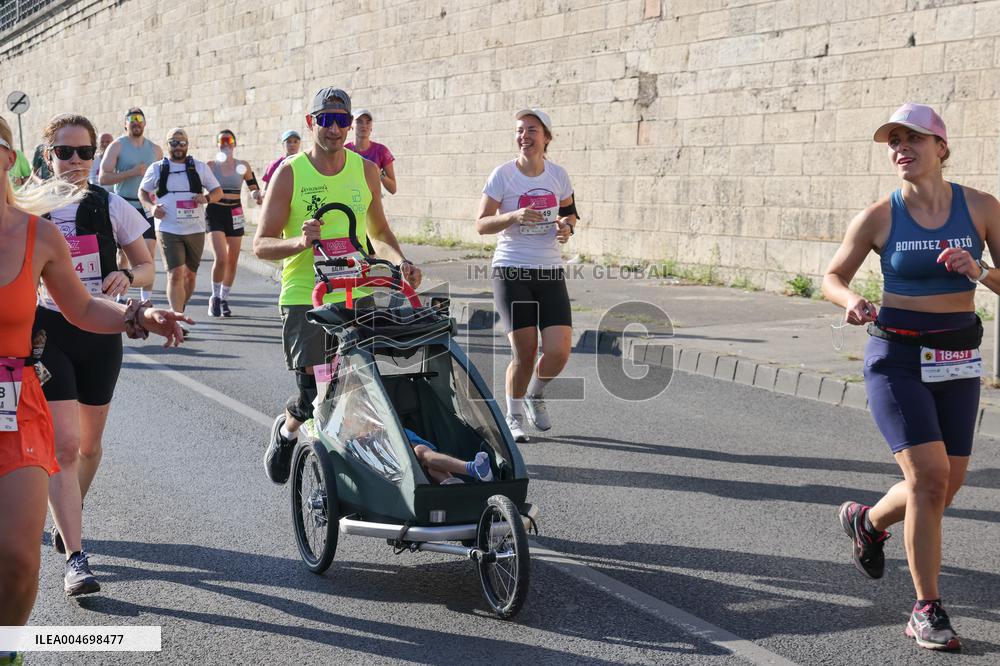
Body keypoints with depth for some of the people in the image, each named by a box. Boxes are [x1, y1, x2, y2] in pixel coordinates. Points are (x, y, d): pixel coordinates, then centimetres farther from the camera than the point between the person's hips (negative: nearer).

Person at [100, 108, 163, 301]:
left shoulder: (155, 149, 11)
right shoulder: (117, 146, 0)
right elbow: (103, 178, -9)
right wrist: (132, 172, -18)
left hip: (148, 207, 2)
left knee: (149, 254, -6)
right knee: (122, 254, 3)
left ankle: (147, 299, -3)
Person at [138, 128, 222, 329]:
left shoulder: (200, 167, 7)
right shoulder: (157, 168, 5)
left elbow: (218, 191, 10)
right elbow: (142, 192, 15)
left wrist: (207, 198, -12)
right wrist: (151, 207, -5)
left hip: (195, 230, 3)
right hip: (168, 230, -2)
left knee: (190, 275, 11)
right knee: (175, 274, -14)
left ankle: (179, 311, 32)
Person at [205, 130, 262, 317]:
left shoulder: (243, 166, 5)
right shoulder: (211, 166, 1)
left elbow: (254, 188, 10)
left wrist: (256, 195, -11)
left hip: (235, 215, 3)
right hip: (215, 213, -3)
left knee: (232, 261, 5)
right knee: (221, 258, -16)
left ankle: (224, 299, 23)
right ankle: (215, 297, 4)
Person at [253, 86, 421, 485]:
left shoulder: (365, 170, 8)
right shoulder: (289, 173, -4)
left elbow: (379, 232, 21)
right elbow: (261, 245, -4)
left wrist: (400, 262, 2)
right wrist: (299, 242, -24)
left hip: (356, 297, 4)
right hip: (304, 298, -3)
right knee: (314, 396, -7)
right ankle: (287, 428, 27)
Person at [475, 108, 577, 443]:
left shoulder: (558, 174, 4)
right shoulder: (503, 174, -6)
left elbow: (569, 212, 20)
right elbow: (481, 224, -5)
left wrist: (566, 225, -3)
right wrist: (514, 216, -22)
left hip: (550, 272, 3)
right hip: (511, 272, -3)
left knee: (559, 352, -9)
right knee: (525, 353, -6)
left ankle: (535, 394, 25)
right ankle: (513, 417, 20)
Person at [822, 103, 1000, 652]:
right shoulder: (879, 216, -5)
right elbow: (833, 276, 5)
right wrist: (851, 302, -16)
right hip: (898, 357, -3)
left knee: (946, 487, 10)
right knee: (929, 476, -15)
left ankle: (867, 521, 41)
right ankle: (926, 611, -2)